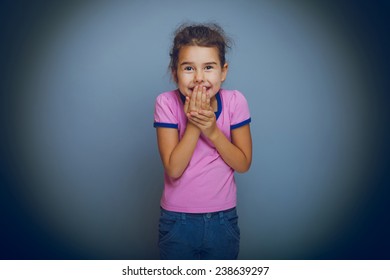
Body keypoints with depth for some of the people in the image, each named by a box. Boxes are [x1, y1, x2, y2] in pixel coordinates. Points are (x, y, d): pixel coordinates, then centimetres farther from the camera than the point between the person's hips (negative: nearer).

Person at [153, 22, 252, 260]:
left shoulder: (235, 102, -12)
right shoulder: (167, 103, -15)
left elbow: (243, 164, -9)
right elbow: (173, 169, -18)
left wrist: (212, 131, -22)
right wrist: (193, 125, -25)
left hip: (223, 219, 1)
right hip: (177, 220, -1)